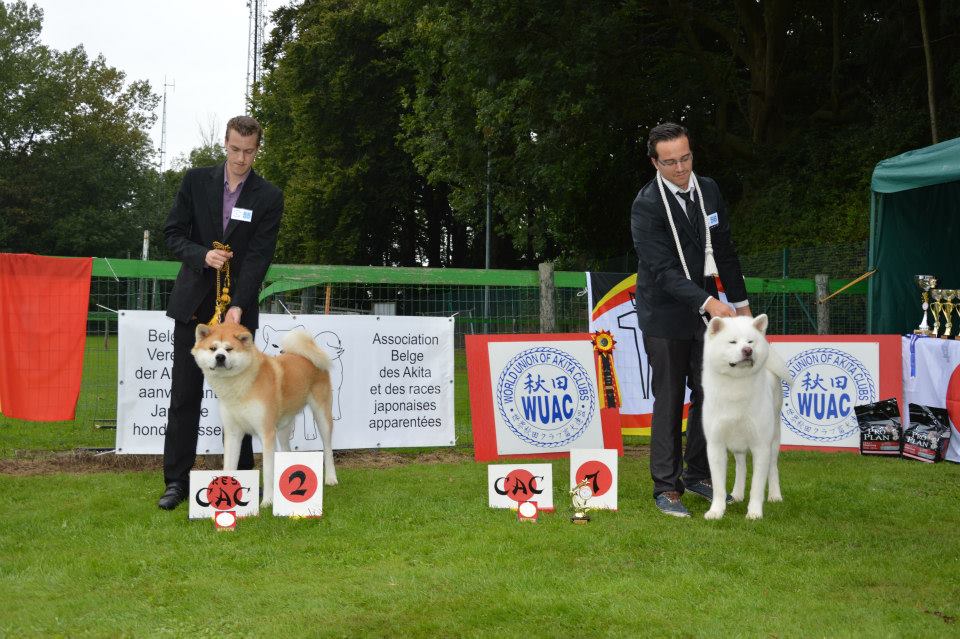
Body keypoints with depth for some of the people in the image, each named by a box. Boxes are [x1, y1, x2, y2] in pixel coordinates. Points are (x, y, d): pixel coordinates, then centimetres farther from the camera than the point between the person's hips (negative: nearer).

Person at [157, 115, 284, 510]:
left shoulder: (268, 197, -1)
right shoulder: (196, 181, 3)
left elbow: (259, 256, -8)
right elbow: (172, 232, 4)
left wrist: (238, 306, -18)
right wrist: (202, 254, -16)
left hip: (238, 307, -1)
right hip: (193, 303, 1)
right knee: (185, 395, 1)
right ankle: (177, 480, 5)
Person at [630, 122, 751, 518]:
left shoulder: (708, 190, 3)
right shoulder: (646, 205, -17)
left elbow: (725, 251, 11)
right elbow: (662, 270, -24)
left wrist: (740, 303, 11)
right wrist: (707, 302, -34)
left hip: (707, 310, 6)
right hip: (665, 315, -6)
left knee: (709, 394, 8)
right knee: (669, 401, -1)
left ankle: (697, 474, 22)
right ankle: (666, 487, 6)